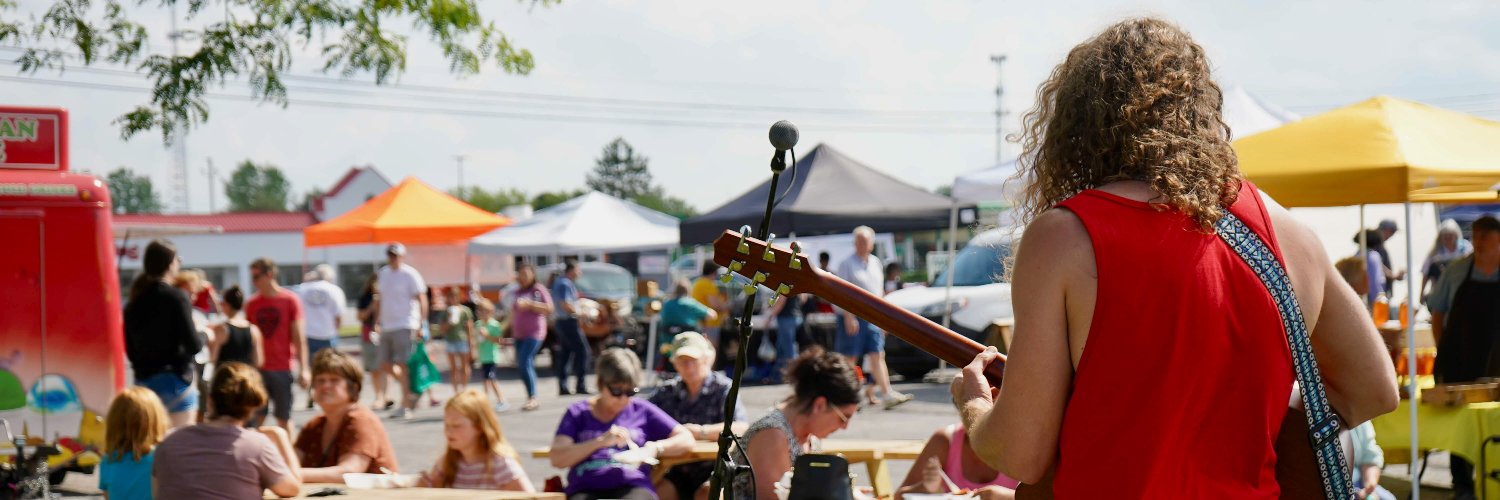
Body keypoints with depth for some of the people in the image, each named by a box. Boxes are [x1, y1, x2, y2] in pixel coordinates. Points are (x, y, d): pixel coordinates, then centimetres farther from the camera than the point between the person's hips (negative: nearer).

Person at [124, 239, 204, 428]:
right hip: (175, 378, -6)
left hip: (144, 380, 6)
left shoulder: (135, 301, 5)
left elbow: (129, 348, 10)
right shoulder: (176, 298, -12)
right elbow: (193, 345, -16)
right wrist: (205, 334, 3)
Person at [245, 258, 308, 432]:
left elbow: (298, 337, -3)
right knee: (255, 418, 0)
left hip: (283, 369, -3)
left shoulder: (290, 300, -2)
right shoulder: (252, 303, 7)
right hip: (258, 369, 3)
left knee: (284, 419, 5)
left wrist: (303, 369, -8)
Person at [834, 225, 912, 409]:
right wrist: (849, 317, -19)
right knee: (850, 358, 0)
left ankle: (888, 394, -9)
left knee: (877, 355, -1)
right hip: (852, 316, -5)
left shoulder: (876, 263, 14)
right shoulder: (846, 264, -6)